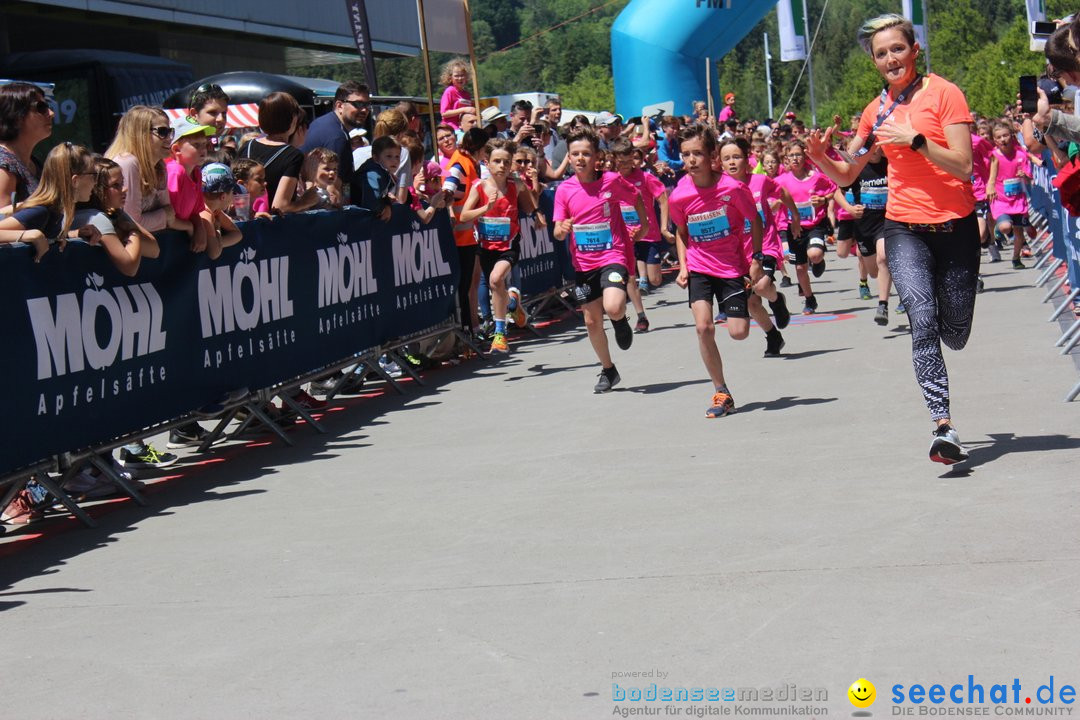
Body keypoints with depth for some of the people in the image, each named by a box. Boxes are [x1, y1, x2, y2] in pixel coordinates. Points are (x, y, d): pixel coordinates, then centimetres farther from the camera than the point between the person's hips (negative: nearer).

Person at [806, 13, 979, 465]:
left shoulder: (943, 93, -6)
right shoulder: (877, 110, 8)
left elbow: (964, 166, -13)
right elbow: (847, 176, 13)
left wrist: (915, 139, -22)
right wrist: (821, 159, -7)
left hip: (955, 225, -2)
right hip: (905, 228, 2)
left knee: (954, 336, 9)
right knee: (922, 319, -20)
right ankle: (944, 427, -22)